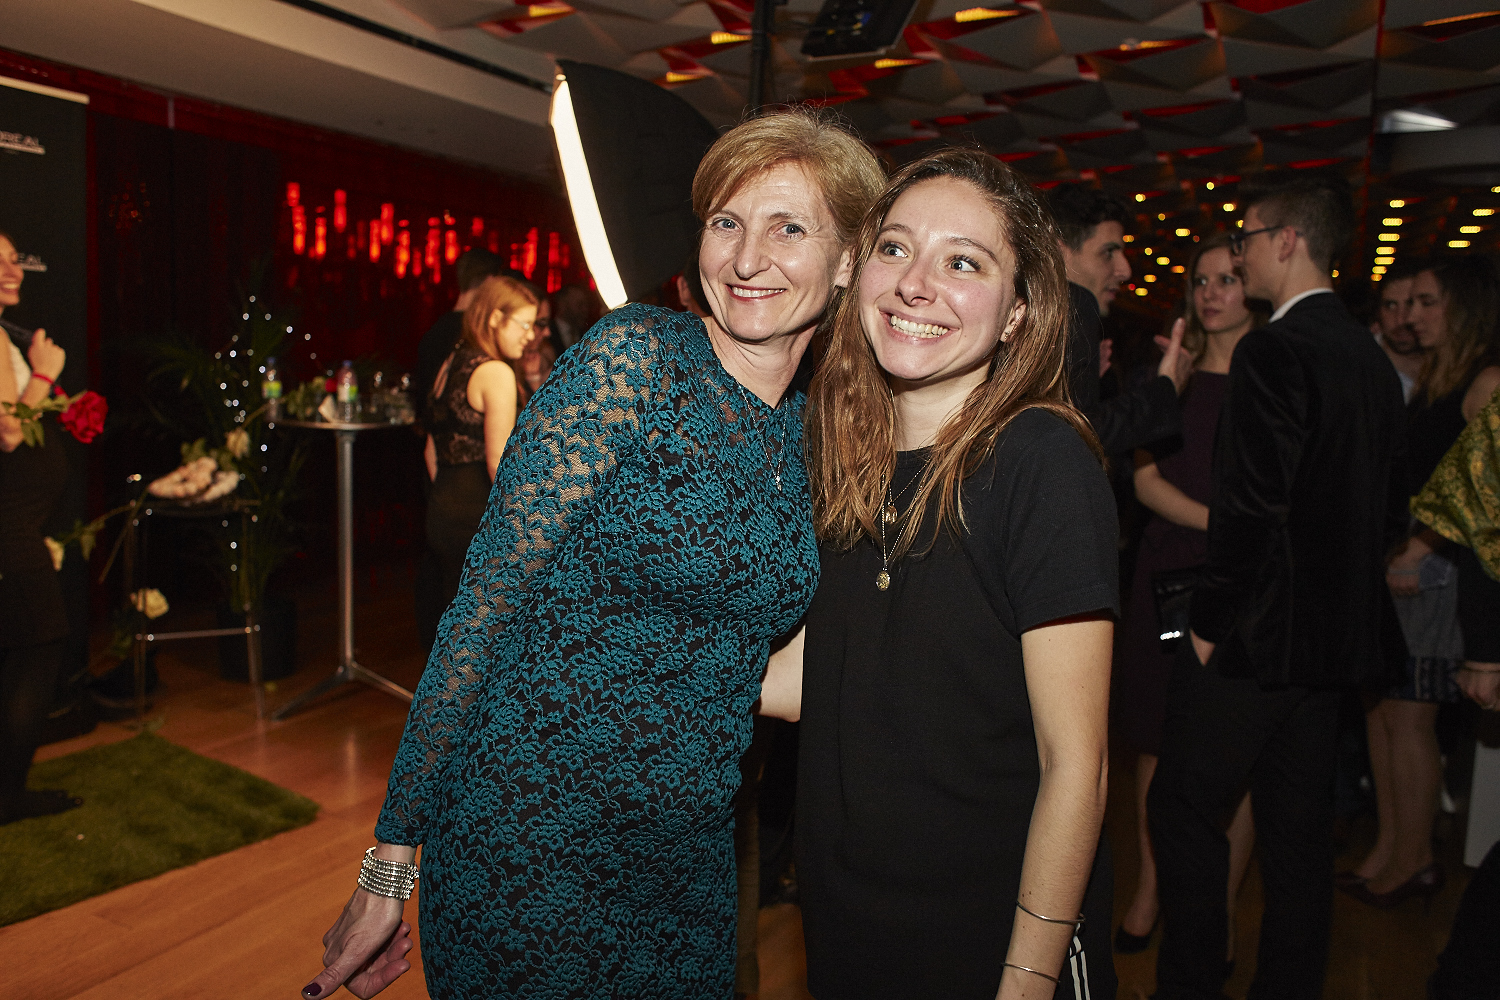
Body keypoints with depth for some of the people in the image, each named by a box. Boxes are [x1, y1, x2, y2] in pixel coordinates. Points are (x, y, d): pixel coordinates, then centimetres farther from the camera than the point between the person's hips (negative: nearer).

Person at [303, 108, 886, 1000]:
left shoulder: (812, 435, 3)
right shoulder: (635, 357, -14)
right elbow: (489, 593, -15)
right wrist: (392, 859, -14)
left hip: (689, 853, 6)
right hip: (527, 834, -5)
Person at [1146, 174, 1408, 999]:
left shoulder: (1272, 352, -16)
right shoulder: (1372, 358, 10)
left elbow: (1251, 506, -22)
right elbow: (1391, 506, 15)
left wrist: (1210, 622, -13)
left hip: (1258, 635, -9)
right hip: (1338, 637, 9)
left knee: (1184, 807, 5)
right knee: (1297, 828, 17)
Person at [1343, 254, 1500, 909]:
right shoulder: (1430, 380, 17)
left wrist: (1416, 550, -20)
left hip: (1437, 568, -8)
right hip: (1394, 560, 8)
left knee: (1408, 719, -1)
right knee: (1381, 710, 9)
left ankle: (1412, 861, 14)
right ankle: (1389, 846, 20)